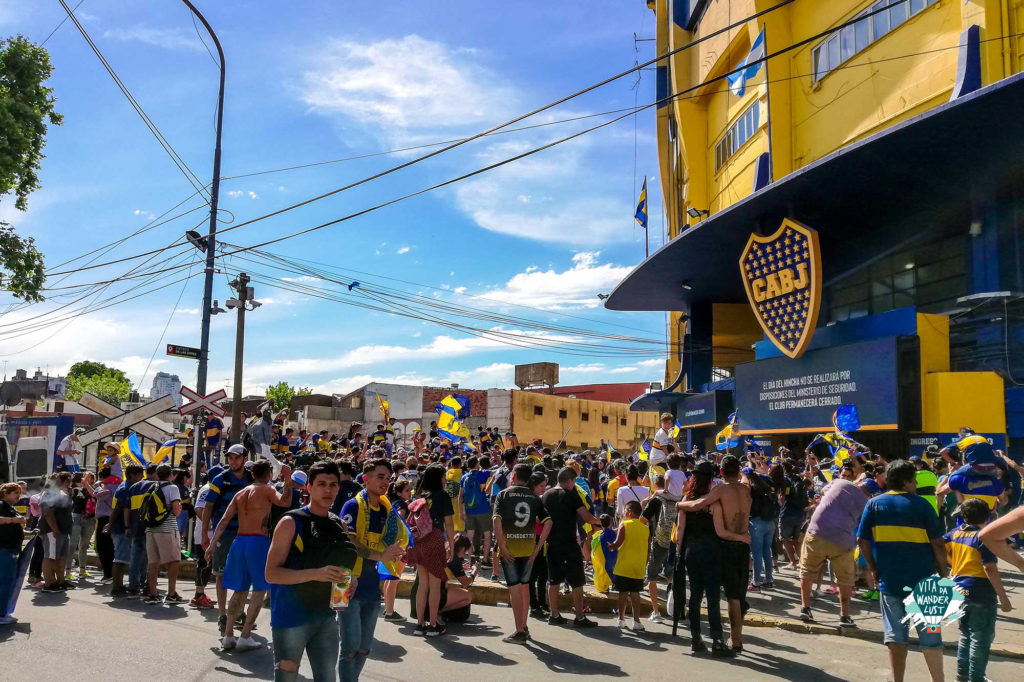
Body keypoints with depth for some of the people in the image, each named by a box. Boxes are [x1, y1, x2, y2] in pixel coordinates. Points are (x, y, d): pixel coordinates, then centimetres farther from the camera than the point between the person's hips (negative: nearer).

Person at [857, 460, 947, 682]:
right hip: (923, 579, -2)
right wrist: (943, 574, 3)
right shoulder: (921, 504, -5)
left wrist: (873, 567, 11)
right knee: (930, 635, 10)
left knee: (895, 635, 9)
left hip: (889, 580, 2)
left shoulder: (874, 504, 1)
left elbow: (862, 540, 0)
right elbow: (938, 543, -7)